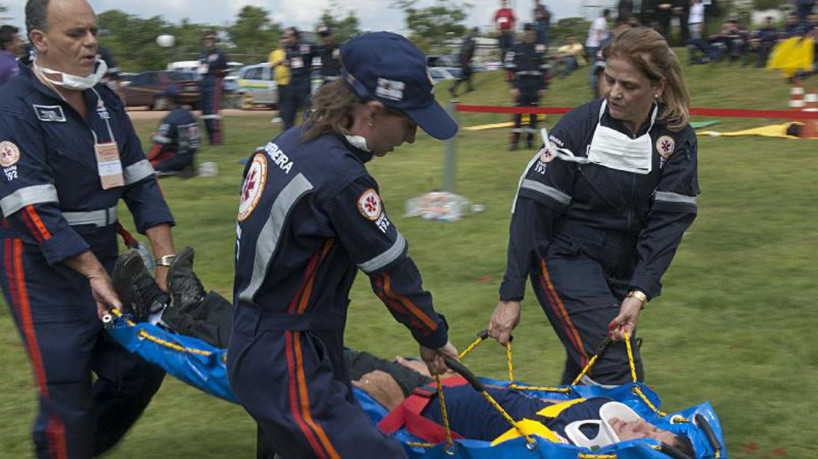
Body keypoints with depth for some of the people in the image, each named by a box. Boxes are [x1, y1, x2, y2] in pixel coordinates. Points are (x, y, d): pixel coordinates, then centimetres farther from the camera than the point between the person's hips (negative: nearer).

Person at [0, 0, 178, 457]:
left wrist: (167, 259, -3)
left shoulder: (105, 101, 8)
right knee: (68, 396, -5)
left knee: (142, 368, 9)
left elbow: (140, 181, 7)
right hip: (43, 269, -7)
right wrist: (92, 273, -25)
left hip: (103, 259, 7)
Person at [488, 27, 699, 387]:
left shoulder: (677, 138, -6)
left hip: (622, 270, 4)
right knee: (618, 375, -17)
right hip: (565, 259, -4)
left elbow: (668, 220, -12)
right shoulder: (580, 125, -14)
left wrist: (638, 294, -24)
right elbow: (534, 207, -15)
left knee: (584, 376, 13)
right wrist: (510, 296, -18)